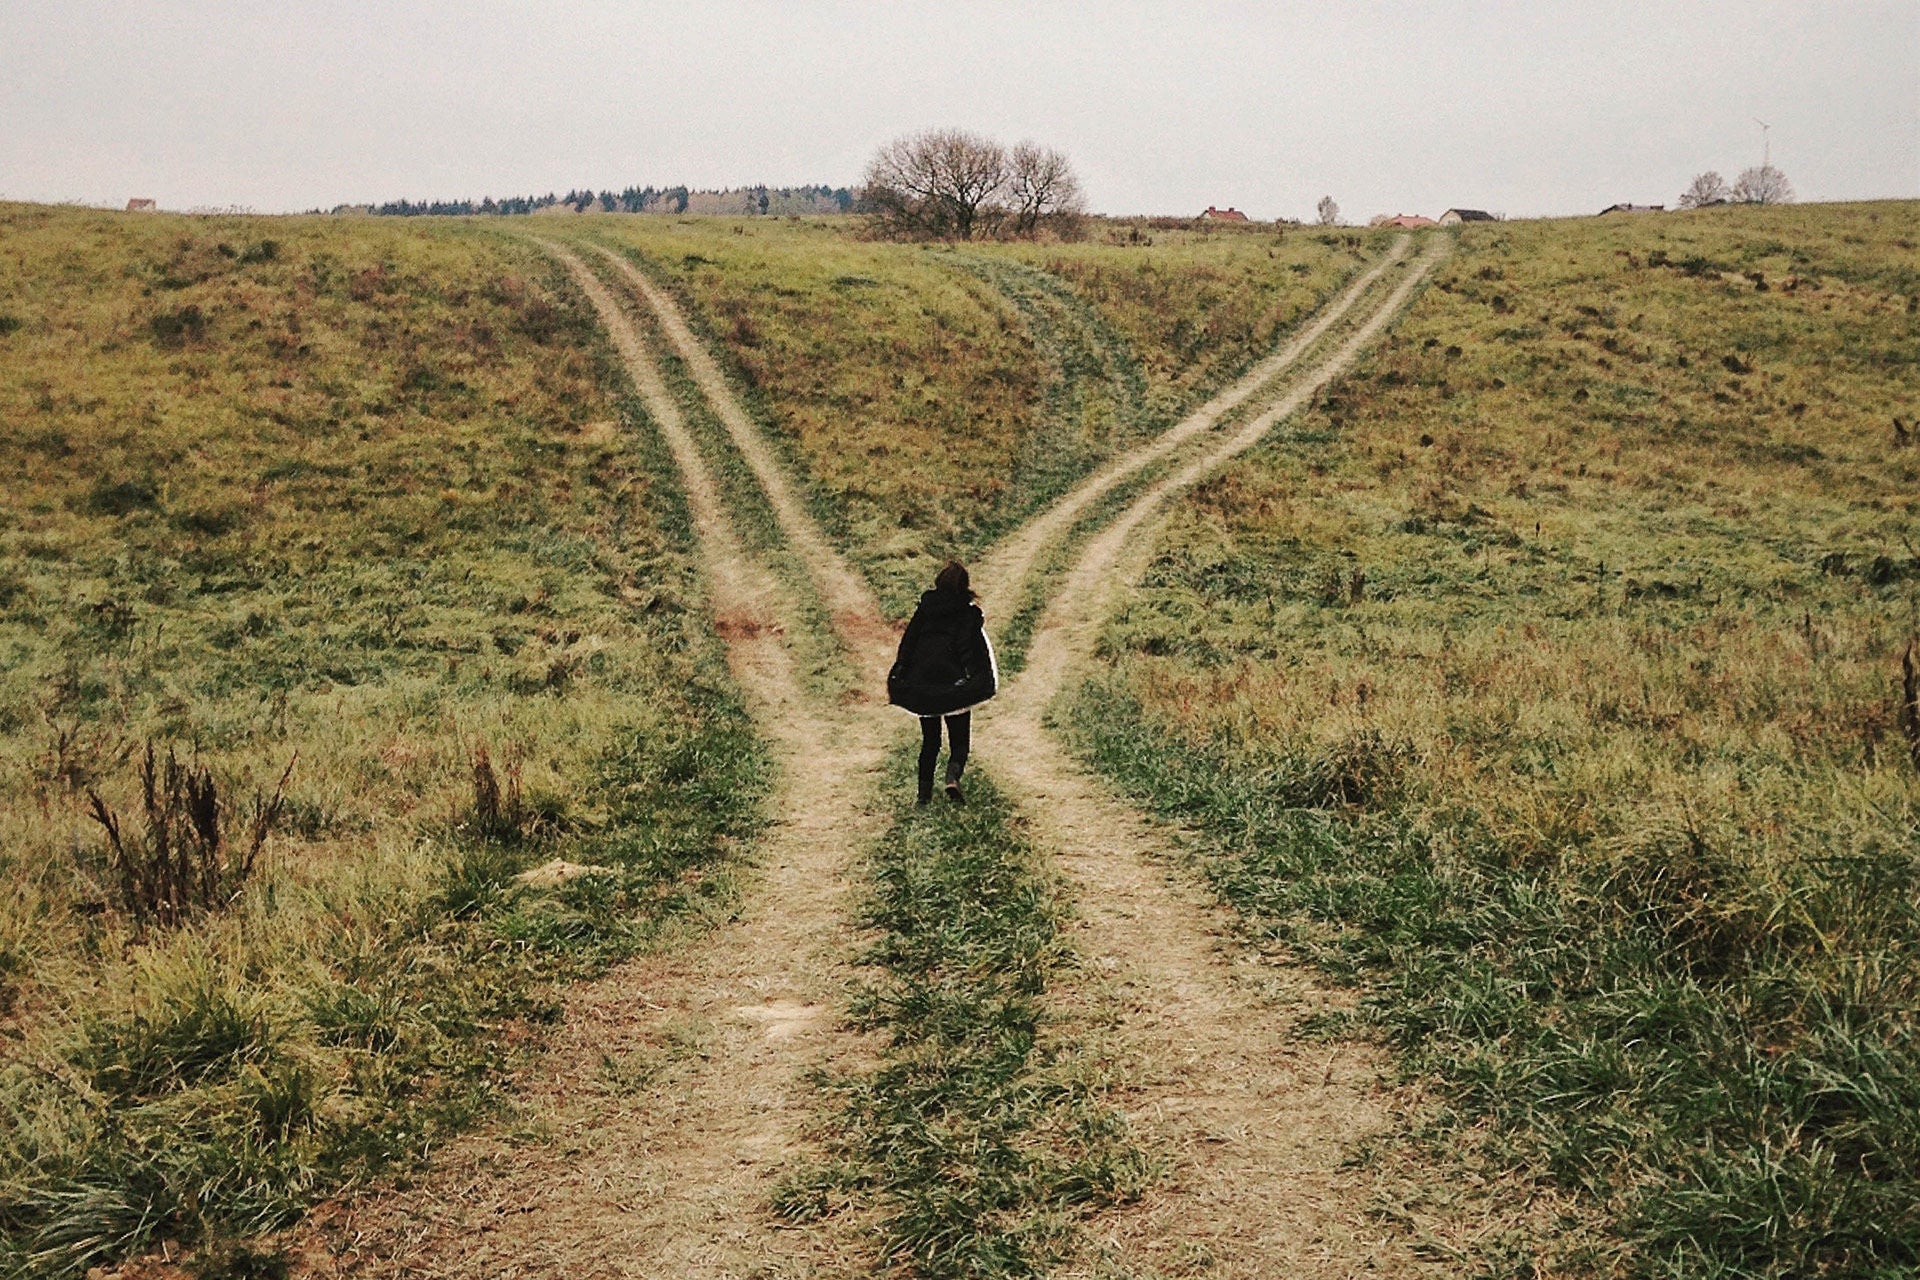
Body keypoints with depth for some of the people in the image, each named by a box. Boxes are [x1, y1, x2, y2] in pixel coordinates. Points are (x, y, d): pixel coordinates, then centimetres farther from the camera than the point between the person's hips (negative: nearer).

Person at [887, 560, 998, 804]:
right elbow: (977, 652, -8)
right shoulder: (969, 613, -3)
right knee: (960, 741, 6)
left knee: (929, 741, 17)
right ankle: (953, 777, -20)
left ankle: (924, 790, 13)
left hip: (921, 684, 3)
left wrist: (896, 681, 12)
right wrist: (983, 686, -6)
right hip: (954, 684, -3)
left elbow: (907, 644, 7)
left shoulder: (924, 608, 6)